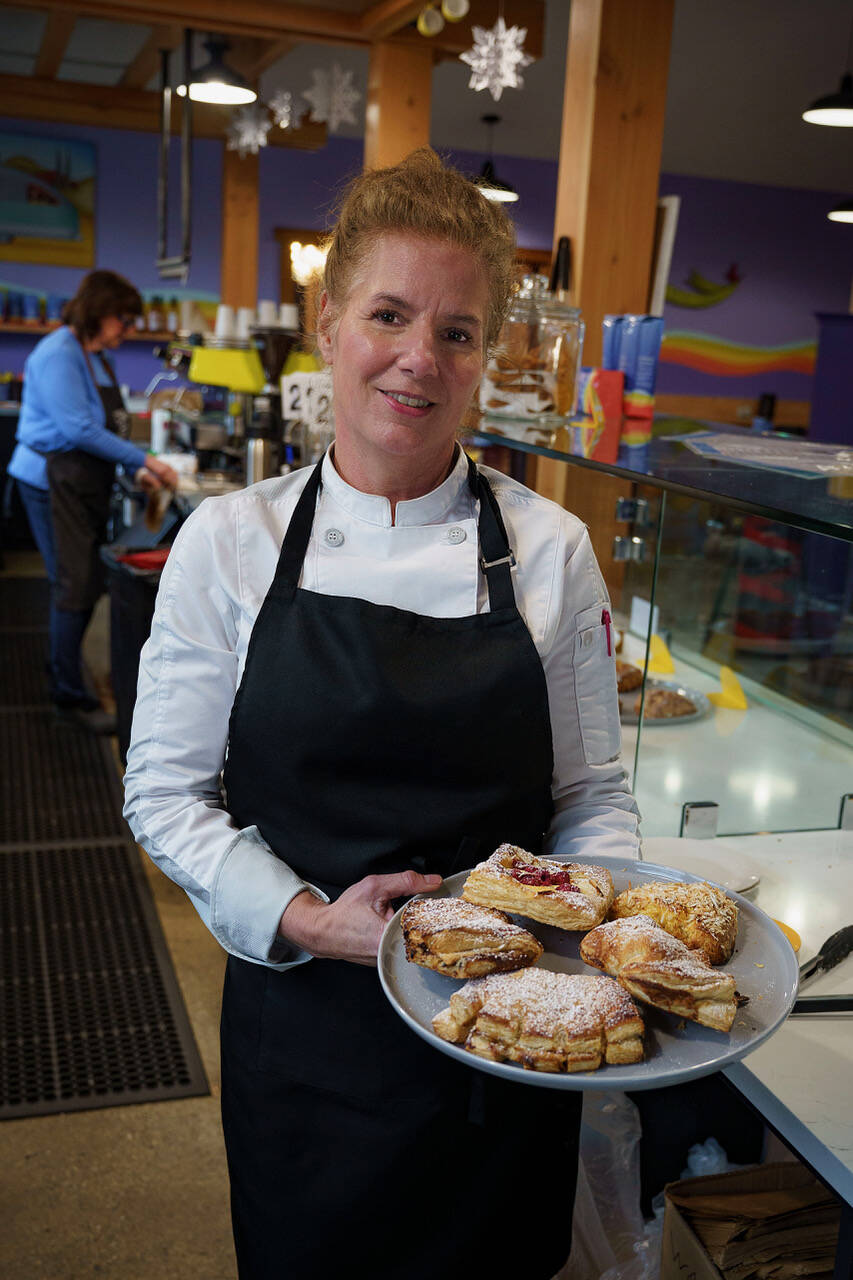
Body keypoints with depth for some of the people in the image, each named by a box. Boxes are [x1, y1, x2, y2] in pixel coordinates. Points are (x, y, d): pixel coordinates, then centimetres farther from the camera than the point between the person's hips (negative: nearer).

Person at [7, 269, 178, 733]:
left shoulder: (96, 357, 14)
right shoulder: (58, 354, -15)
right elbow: (78, 429, -21)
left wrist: (136, 469, 6)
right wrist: (144, 460, -18)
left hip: (86, 482, 9)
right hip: (54, 481, -9)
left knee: (87, 583, 9)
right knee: (75, 586, -6)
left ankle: (62, 673, 23)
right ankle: (70, 695, 4)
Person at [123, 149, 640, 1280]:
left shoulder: (550, 550, -5)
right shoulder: (230, 542, -7)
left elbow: (592, 793, 1)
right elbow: (167, 791, -3)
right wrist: (305, 920, -16)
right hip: (306, 1032, 0)